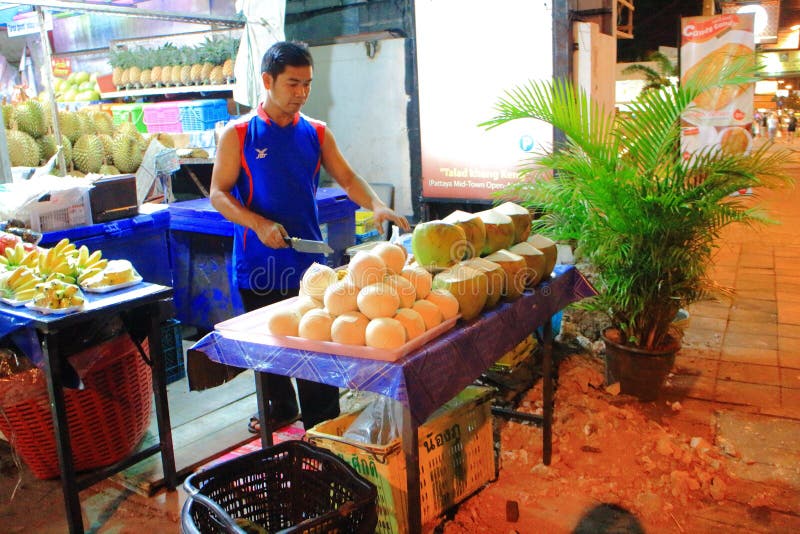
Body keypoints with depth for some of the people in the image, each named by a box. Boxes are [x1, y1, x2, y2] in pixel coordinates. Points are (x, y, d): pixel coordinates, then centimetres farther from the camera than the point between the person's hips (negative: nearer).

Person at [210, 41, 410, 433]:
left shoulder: (316, 133, 6)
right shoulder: (239, 134, -2)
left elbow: (347, 178, 6)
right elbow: (218, 194, -5)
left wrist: (376, 206, -13)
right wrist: (259, 224, -20)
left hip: (308, 261, 1)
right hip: (259, 263, 0)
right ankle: (280, 408, 39)